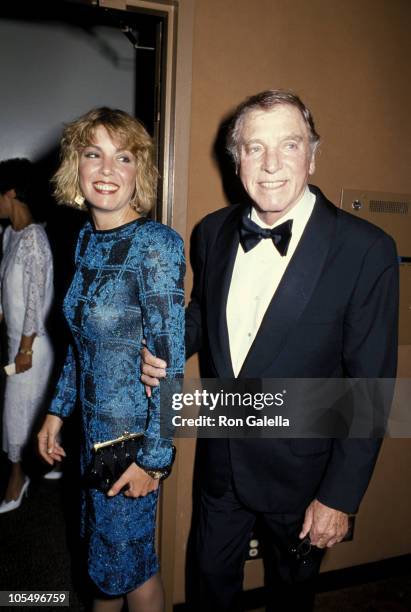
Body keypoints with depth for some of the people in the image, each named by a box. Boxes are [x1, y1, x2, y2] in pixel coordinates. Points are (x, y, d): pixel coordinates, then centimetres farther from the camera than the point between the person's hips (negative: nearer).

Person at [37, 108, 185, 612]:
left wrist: (154, 457, -17)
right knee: (100, 542, 25)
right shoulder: (86, 238, 2)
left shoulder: (156, 244, -21)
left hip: (133, 430, -7)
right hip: (95, 421, 7)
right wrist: (57, 411, 11)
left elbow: (171, 360, -20)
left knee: (124, 557, 14)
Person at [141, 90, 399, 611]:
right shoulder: (213, 232, -5)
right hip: (220, 457, 4)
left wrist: (340, 496, -13)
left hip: (301, 471, -3)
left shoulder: (365, 250, -21)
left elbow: (370, 385, -16)